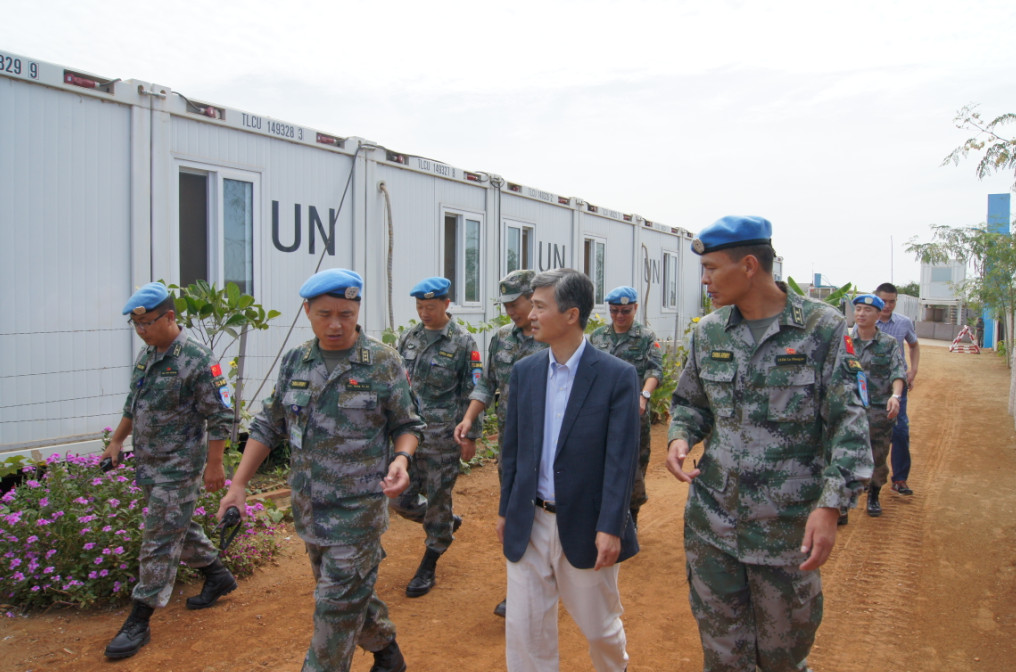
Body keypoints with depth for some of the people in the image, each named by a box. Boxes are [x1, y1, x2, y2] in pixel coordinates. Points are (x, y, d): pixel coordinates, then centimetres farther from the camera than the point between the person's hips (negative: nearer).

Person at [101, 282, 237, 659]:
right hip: (148, 465, 9)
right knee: (179, 527, 20)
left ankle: (139, 623, 8)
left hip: (178, 467, -8)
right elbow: (133, 405, 21)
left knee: (160, 542, -2)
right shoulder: (145, 356, 7)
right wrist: (116, 442, 21)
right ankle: (217, 575, 39)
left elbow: (220, 417, -18)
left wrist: (214, 464, -17)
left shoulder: (197, 360, -19)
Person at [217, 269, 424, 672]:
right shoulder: (295, 362, 3)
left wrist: (401, 459, -24)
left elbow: (407, 425, -4)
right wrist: (238, 484, 5)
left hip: (357, 508, -5)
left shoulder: (383, 362, -10)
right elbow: (268, 428, 9)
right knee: (353, 589, 21)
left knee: (337, 605, 1)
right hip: (308, 507, 6)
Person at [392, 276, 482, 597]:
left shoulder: (463, 343, -7)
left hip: (443, 436, -5)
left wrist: (470, 435, -8)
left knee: (438, 499, 5)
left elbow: (471, 393, -6)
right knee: (401, 498, 8)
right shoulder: (409, 338, 7)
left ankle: (428, 567, 23)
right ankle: (448, 523, 36)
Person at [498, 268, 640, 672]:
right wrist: (506, 509, 10)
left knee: (599, 625, 17)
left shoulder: (617, 376, -12)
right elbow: (512, 448, 7)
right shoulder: (524, 372, 1)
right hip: (529, 522, 3)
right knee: (524, 630, 9)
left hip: (584, 525, -3)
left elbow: (621, 459, -13)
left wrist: (610, 528, -16)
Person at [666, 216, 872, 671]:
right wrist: (680, 437, -7)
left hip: (789, 528, -3)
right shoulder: (707, 333, 3)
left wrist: (830, 506, -18)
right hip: (711, 522, 3)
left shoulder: (823, 328, -9)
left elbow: (849, 425, -10)